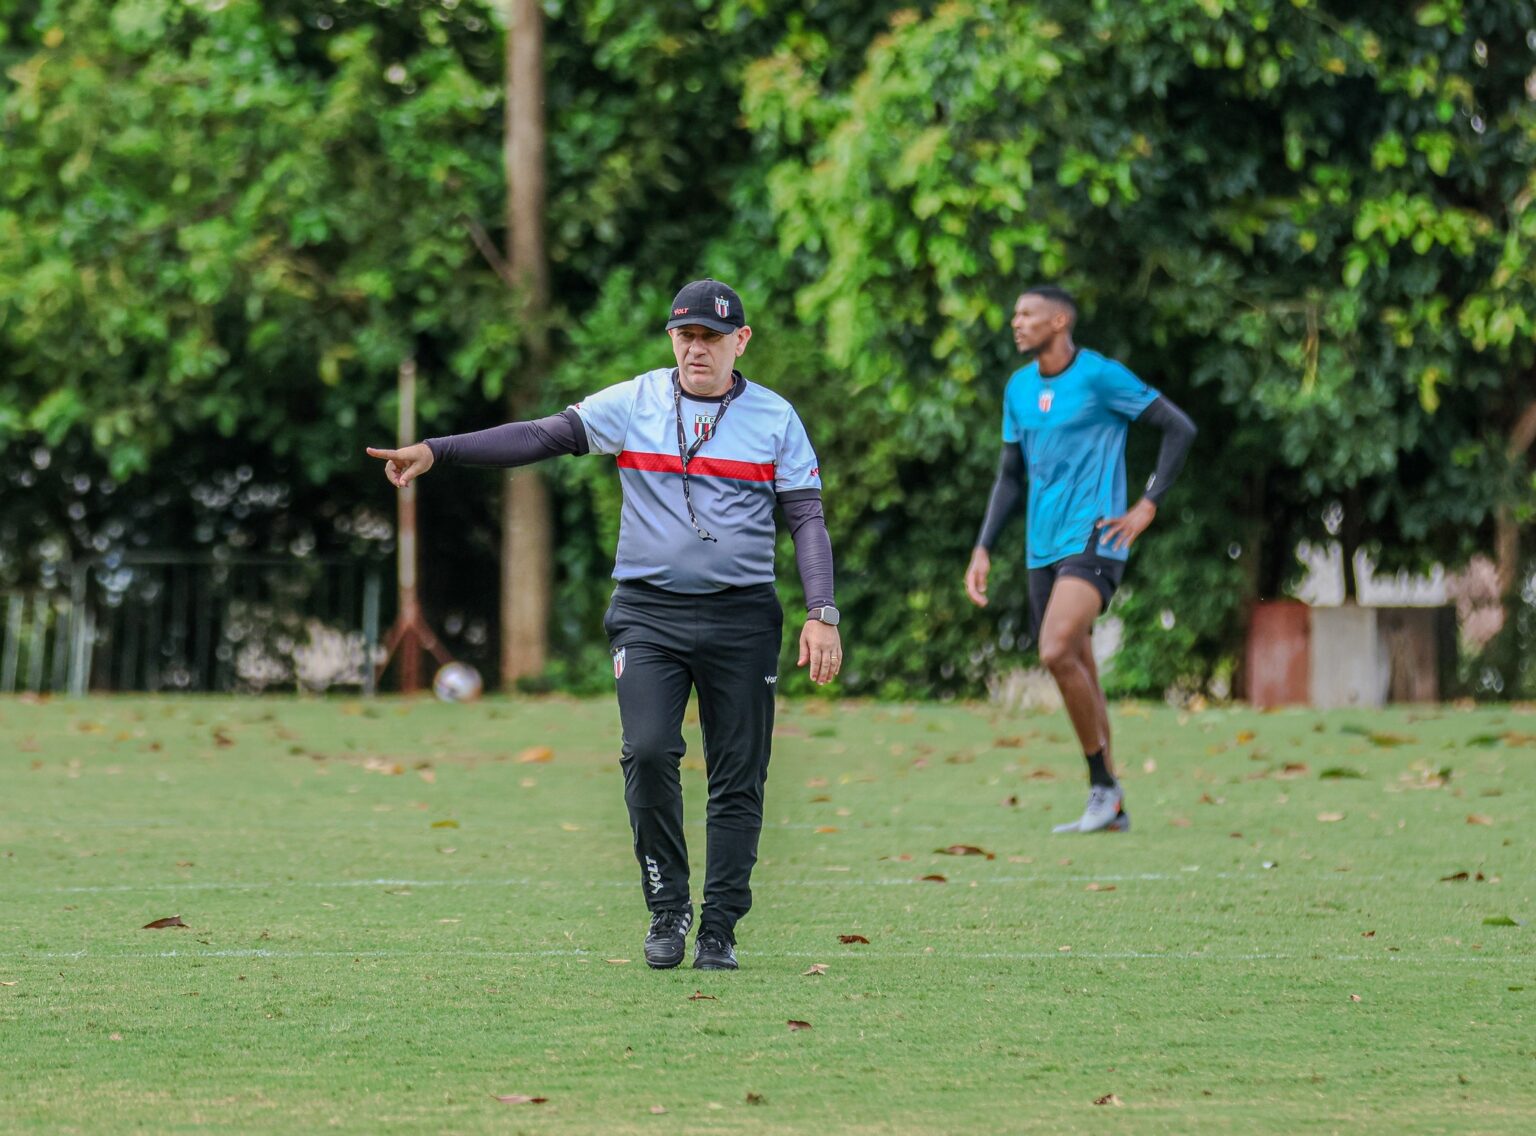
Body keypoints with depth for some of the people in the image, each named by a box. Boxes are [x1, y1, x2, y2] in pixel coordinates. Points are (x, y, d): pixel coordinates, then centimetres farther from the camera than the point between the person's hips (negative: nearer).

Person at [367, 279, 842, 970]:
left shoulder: (776, 419, 6)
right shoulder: (633, 403, 4)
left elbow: (807, 518, 4)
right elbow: (543, 436, -3)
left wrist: (822, 613, -8)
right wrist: (436, 451, -14)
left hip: (741, 619, 1)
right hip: (647, 612, -1)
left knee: (737, 778, 0)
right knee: (648, 752, -18)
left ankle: (718, 929, 9)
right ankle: (668, 907, -2)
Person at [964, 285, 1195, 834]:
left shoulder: (1100, 377, -7)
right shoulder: (1019, 388, 13)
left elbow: (1180, 428, -5)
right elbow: (1011, 476, 21)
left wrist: (1147, 506, -9)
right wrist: (983, 549, 11)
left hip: (1093, 538, -7)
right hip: (1043, 548, 7)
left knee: (1057, 652, -24)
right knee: (1075, 671, 7)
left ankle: (1103, 785, -11)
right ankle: (1110, 808, 15)